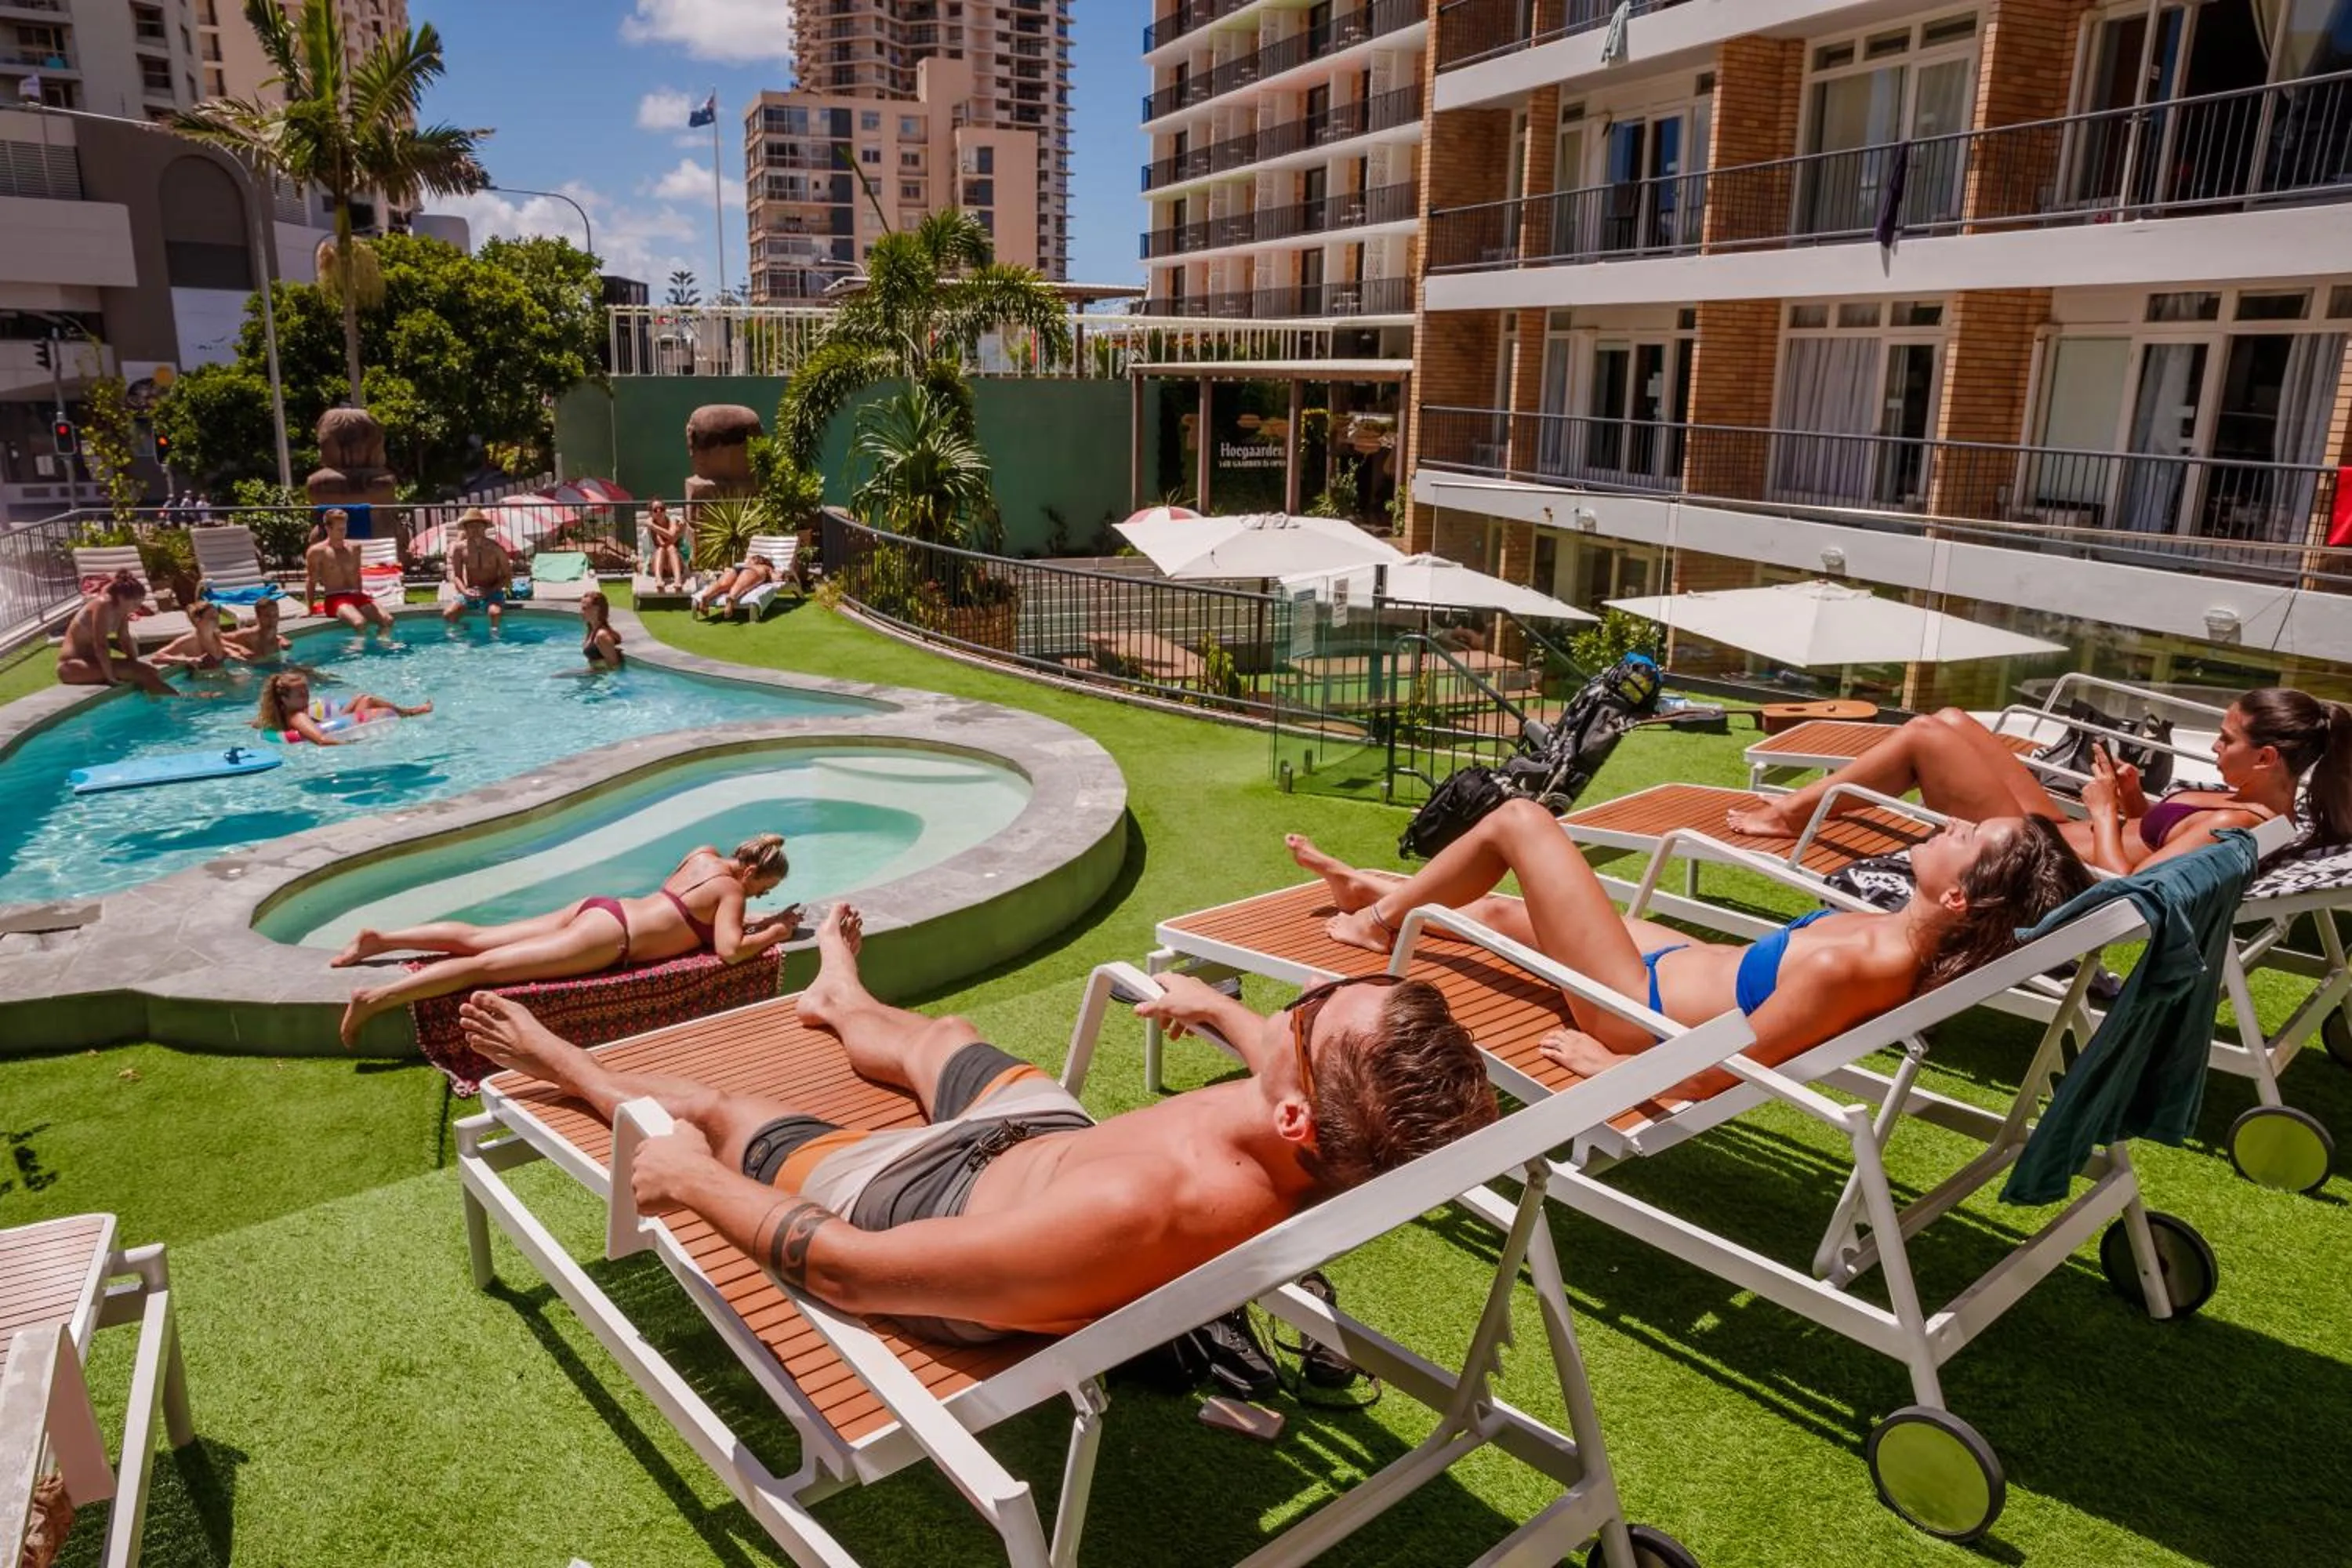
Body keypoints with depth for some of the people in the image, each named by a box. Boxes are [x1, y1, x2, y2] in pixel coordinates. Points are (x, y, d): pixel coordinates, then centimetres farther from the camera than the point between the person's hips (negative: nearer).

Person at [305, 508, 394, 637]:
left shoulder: (354, 548, 14)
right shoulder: (317, 552, 0)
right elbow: (311, 582, 2)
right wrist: (310, 609, -2)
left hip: (356, 596, 5)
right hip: (335, 599, -5)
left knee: (388, 621, -21)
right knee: (360, 624, -35)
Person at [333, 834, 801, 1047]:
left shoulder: (704, 854, 15)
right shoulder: (731, 890, -8)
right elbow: (730, 950, -20)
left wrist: (753, 922, 28)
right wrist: (774, 932, -4)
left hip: (597, 908, 8)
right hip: (608, 938, -8)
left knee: (478, 940, 12)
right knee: (488, 966, -12)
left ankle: (380, 939, 11)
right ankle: (376, 998, -15)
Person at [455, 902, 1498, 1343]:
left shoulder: (1138, 1212, -51)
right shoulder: (1337, 1150, -30)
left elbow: (850, 1271, -36)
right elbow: (1310, 1073, -1)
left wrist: (696, 1181, -20)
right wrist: (1221, 1010, 18)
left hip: (936, 1211, -5)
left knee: (713, 1111, 19)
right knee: (937, 1035, 32)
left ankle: (566, 1070, 51)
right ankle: (841, 1002, 69)